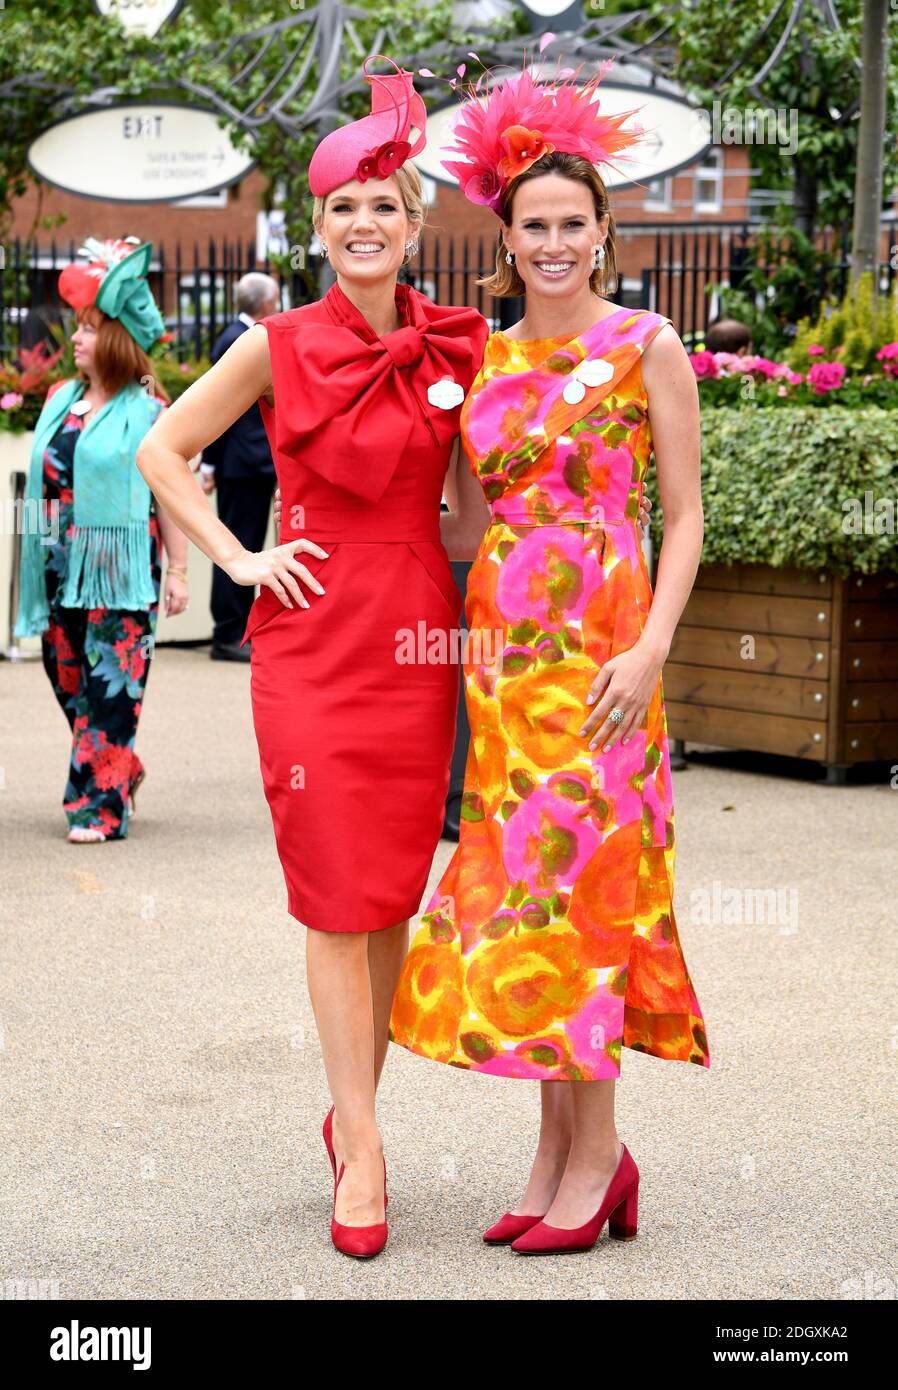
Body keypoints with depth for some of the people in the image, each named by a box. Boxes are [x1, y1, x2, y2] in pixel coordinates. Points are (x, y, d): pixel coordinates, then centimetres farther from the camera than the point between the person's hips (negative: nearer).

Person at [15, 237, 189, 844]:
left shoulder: (149, 412, -5)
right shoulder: (59, 400, 11)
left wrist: (178, 572, -7)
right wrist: (35, 559, 16)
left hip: (120, 569, -6)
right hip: (60, 567, 6)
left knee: (111, 685, -7)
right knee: (68, 677, 11)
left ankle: (101, 805, -2)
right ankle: (122, 770, 31)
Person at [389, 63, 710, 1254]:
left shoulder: (646, 346, -2)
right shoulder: (483, 361, 12)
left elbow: (685, 517, -4)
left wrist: (650, 650, -14)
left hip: (596, 652, -5)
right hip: (498, 649, 5)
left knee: (570, 890, -6)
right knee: (514, 894, 6)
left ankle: (595, 1156, 5)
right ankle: (558, 1154, 15)